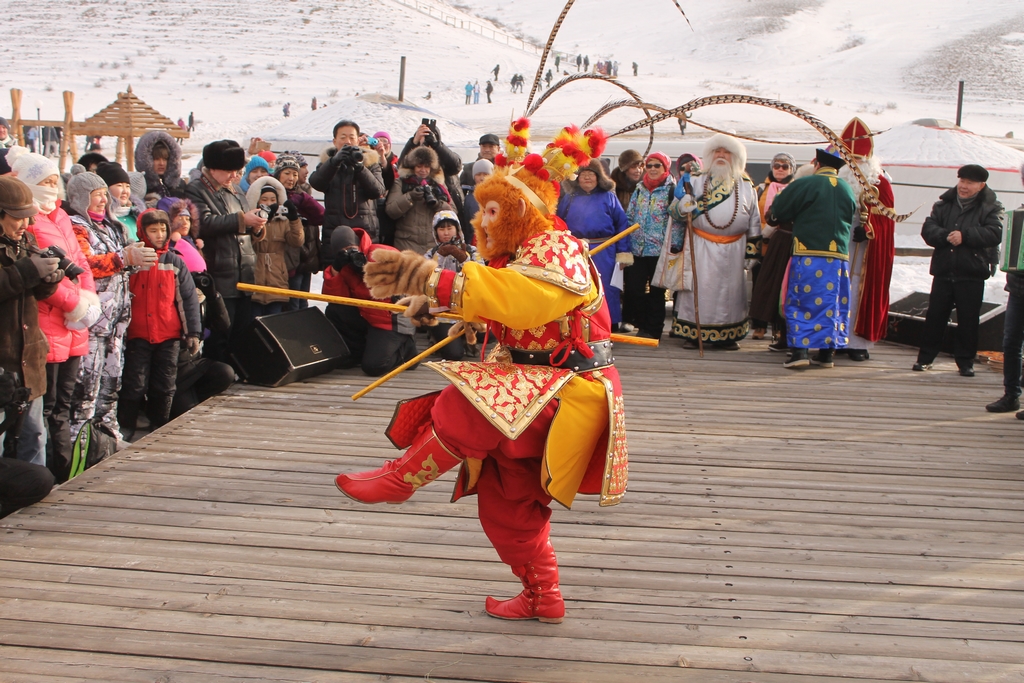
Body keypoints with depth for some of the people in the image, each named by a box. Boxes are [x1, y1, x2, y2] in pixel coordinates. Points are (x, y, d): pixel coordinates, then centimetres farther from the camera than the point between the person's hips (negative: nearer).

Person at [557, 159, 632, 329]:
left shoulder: (609, 197, 5)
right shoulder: (568, 197, 11)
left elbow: (622, 225, 1)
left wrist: (623, 253, -6)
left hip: (603, 253, -2)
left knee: (604, 290, -1)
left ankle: (609, 326, 7)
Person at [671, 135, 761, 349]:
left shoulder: (746, 187, 11)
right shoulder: (696, 182, 8)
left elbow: (753, 221, 12)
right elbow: (675, 211, 5)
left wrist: (751, 251, 6)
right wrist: (682, 207, -20)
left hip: (733, 249, 1)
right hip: (701, 248, -1)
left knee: (730, 289, 4)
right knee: (699, 287, -4)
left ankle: (727, 335, 11)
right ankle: (692, 333, 1)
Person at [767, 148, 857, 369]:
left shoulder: (805, 184, -6)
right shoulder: (848, 190, 10)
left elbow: (776, 212, -1)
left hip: (808, 254, -4)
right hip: (839, 255, 4)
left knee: (801, 302, 1)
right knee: (833, 304, 9)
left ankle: (799, 350, -6)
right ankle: (827, 352, 11)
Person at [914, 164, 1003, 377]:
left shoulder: (990, 208, 0)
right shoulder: (944, 204, 8)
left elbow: (994, 234, -14)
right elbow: (927, 228, -2)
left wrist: (964, 236, -21)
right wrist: (946, 236, -20)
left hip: (972, 275, -2)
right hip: (943, 272, 2)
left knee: (968, 320, 3)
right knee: (934, 316, 7)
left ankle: (965, 361, 14)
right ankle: (925, 357, 16)